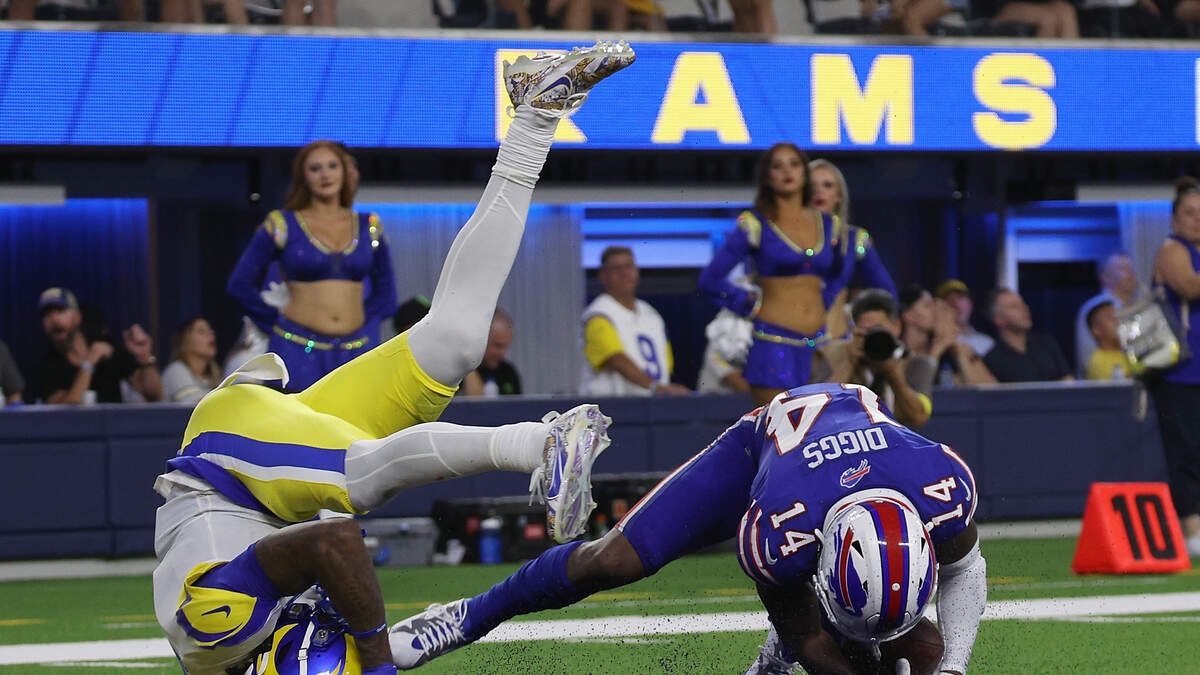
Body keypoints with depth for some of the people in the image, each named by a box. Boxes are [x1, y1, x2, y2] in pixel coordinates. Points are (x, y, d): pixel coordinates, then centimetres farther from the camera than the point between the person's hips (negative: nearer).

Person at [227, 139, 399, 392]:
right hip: (300, 351, -3)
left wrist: (365, 321, 10)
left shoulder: (368, 227, 12)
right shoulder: (284, 226, 4)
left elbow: (385, 293, 22)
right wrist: (275, 323, 5)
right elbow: (241, 284, 7)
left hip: (355, 351, 3)